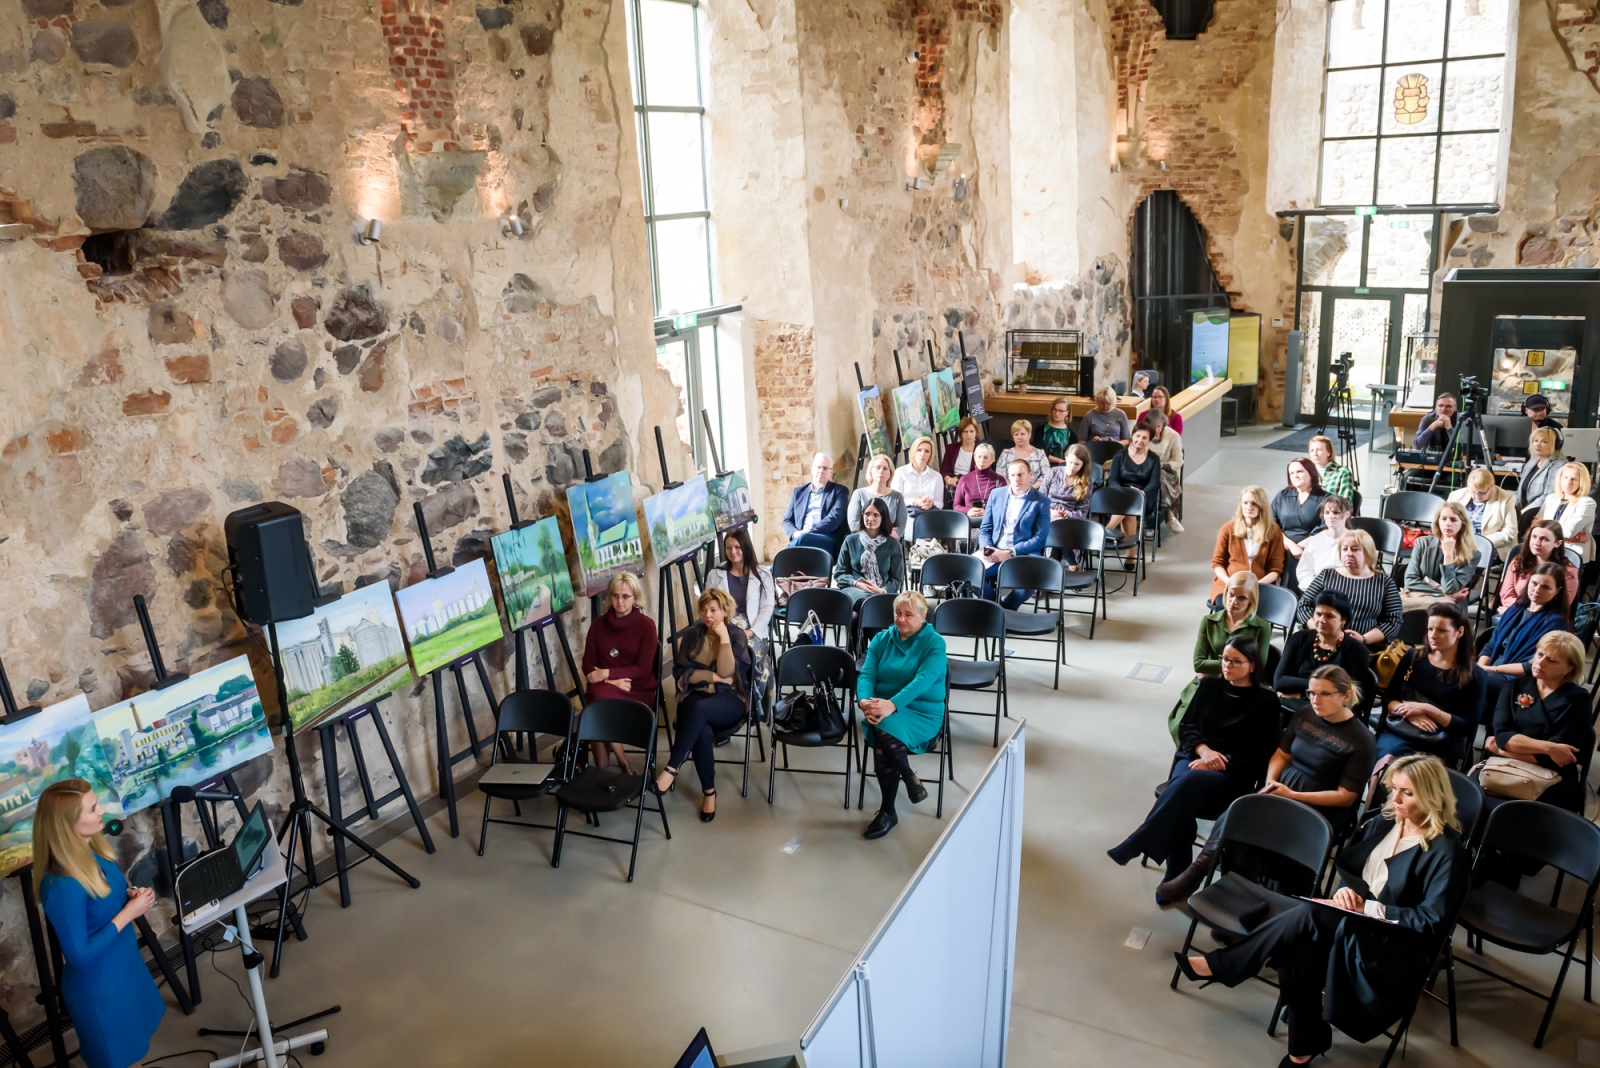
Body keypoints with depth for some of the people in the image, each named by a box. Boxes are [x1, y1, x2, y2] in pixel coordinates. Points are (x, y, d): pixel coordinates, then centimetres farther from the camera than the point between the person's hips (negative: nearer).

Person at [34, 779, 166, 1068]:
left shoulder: (90, 850, -10)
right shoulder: (63, 886, -34)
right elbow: (79, 955, -27)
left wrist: (130, 893, -9)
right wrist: (129, 913, -25)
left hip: (124, 964, 8)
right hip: (98, 984, -8)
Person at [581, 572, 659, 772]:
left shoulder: (646, 625, -2)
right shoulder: (598, 623, 8)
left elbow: (643, 669, -8)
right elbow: (588, 664, 5)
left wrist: (607, 674, -16)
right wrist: (612, 680, -13)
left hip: (637, 691, -3)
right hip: (605, 689, 3)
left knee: (600, 699, -33)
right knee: (599, 695, -34)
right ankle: (624, 765, -21)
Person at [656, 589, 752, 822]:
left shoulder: (737, 636, 1)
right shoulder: (692, 635, 7)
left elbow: (727, 672, -13)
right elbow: (681, 673, 0)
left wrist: (724, 638, -15)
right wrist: (713, 676, -9)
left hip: (729, 700, -2)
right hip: (695, 696, 2)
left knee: (700, 709, -37)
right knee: (702, 732, -34)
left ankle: (671, 768, -33)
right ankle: (709, 791, -19)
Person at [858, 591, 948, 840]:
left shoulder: (934, 643, -3)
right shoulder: (881, 639, 11)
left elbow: (922, 681, -18)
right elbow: (866, 674, 1)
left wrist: (892, 704, -34)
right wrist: (864, 700, -23)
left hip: (922, 713, -3)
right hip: (883, 709, 3)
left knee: (885, 726, -34)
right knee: (881, 732, -33)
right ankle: (910, 780, -8)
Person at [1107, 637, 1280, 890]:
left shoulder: (1266, 701, 3)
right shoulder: (1209, 686, 15)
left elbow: (1261, 754, -2)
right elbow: (1186, 727, 12)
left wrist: (1219, 763, -15)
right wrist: (1203, 749, -11)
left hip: (1235, 776, -3)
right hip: (1195, 760, 3)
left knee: (1189, 782, -37)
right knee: (1182, 796, -33)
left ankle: (1135, 844, -39)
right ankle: (1176, 879, -30)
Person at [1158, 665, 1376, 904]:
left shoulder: (1362, 741, -12)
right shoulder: (1303, 715, 5)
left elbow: (1346, 796, -11)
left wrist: (1292, 795, -17)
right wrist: (1270, 783, -6)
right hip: (1279, 792, 6)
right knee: (1228, 819, -23)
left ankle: (1196, 874, -15)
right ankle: (1197, 872, -17)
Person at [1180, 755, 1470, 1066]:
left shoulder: (1447, 852, -14)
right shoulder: (1385, 822, 8)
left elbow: (1432, 921, -18)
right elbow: (1346, 863, 15)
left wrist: (1369, 908, -21)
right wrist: (1347, 890, -8)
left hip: (1395, 949, -6)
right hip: (1355, 923, 6)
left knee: (1311, 914, -31)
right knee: (1298, 949, -28)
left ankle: (1219, 964, -22)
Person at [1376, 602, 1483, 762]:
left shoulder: (1474, 676, 3)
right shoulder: (1414, 657, 11)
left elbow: (1468, 727, -2)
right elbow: (1388, 699, 11)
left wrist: (1427, 709, -12)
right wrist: (1409, 713, -10)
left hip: (1439, 747, -3)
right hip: (1399, 732, 3)